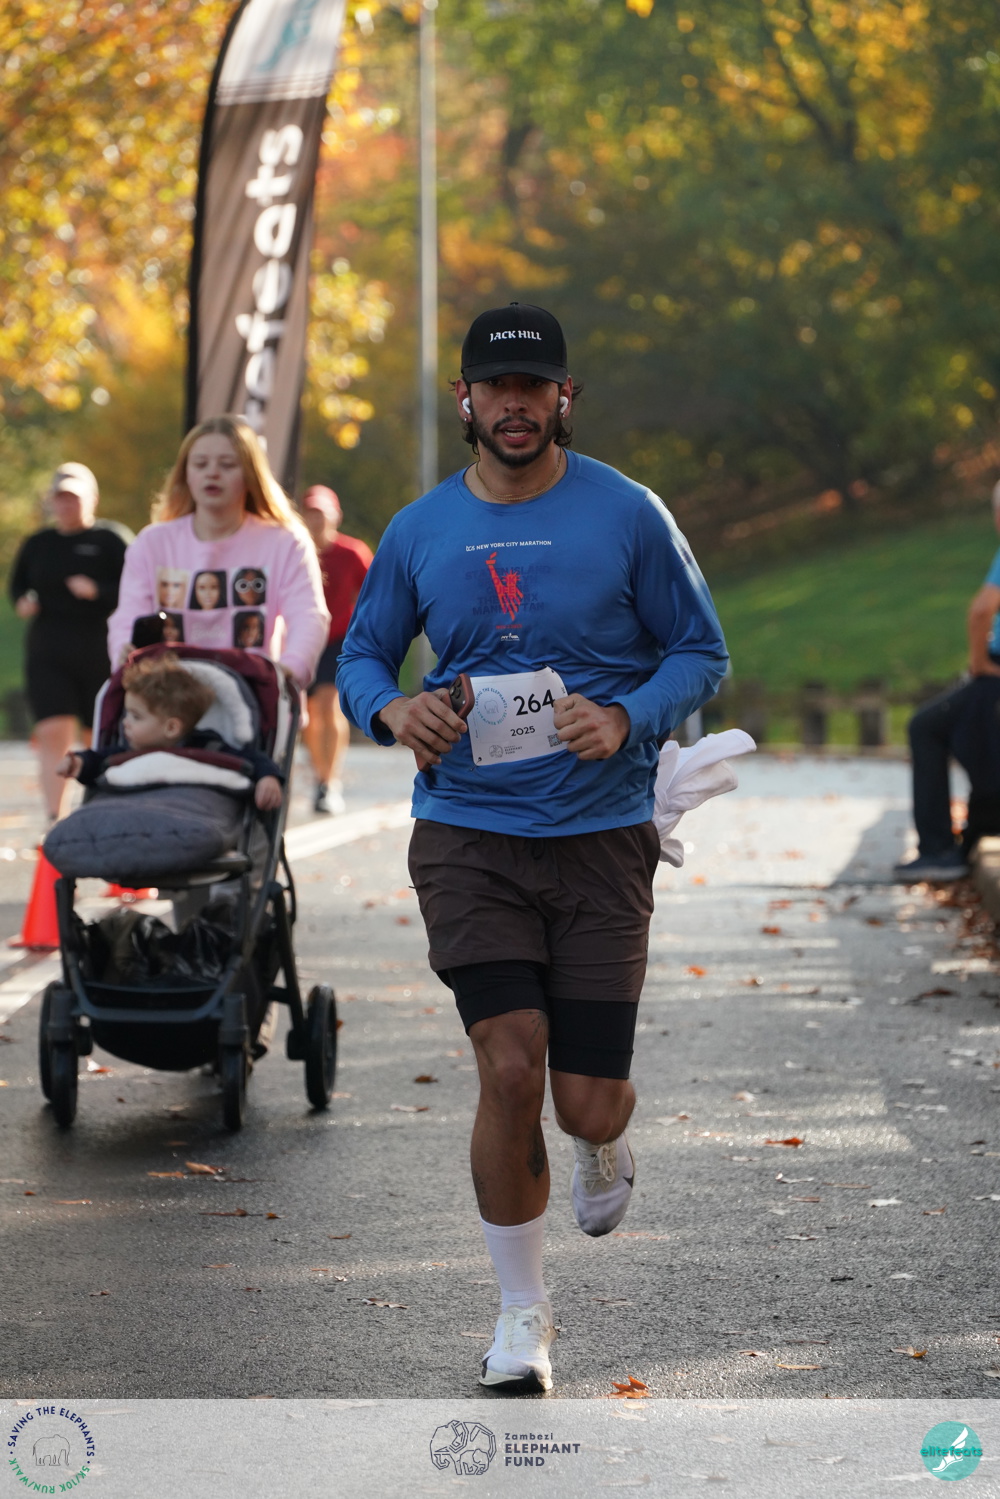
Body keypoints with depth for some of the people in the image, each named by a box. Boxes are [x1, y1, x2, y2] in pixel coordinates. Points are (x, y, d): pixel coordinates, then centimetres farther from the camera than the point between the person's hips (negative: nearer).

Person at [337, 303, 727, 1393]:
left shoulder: (627, 515, -1)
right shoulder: (418, 532, 5)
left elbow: (700, 649, 5)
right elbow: (361, 653, 16)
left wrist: (628, 718, -14)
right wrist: (392, 709, -7)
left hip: (602, 833, 0)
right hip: (466, 835, 1)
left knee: (588, 1101, -1)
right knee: (510, 1068, -14)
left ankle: (600, 1145, 40)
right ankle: (521, 1311, 4)